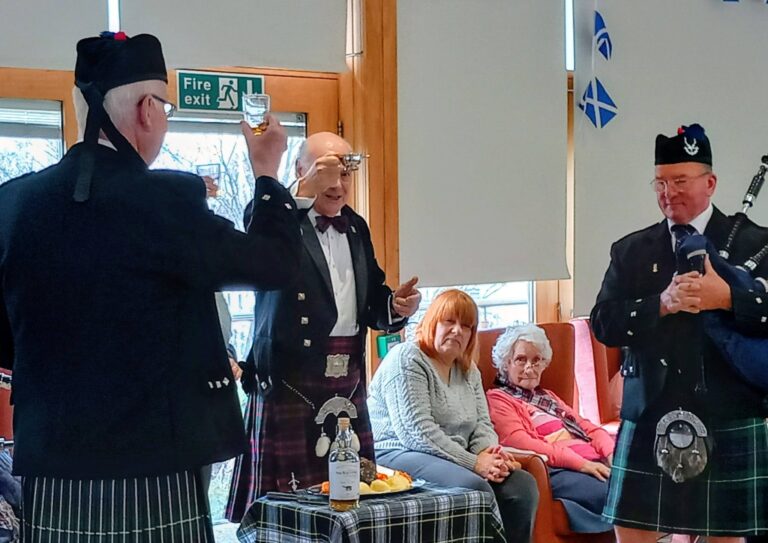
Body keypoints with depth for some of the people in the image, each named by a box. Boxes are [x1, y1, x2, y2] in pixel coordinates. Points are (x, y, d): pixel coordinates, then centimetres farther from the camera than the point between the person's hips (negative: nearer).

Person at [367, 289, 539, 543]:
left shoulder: (469, 370, 18)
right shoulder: (406, 360, -8)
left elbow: (482, 425, 14)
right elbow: (418, 432, -17)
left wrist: (490, 453, -11)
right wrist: (473, 463, -20)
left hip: (454, 461, 8)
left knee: (523, 484, -12)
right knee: (475, 488, -32)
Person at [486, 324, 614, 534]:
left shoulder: (547, 397, 34)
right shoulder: (497, 399, 9)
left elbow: (588, 428, 22)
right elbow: (520, 443, -9)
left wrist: (612, 452, -2)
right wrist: (580, 462, -17)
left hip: (594, 462, 7)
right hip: (556, 471, -7)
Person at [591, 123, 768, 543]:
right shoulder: (630, 251, 10)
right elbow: (603, 324, 1)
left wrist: (727, 299, -19)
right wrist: (661, 305, -14)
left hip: (728, 421, -2)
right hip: (649, 418, 2)